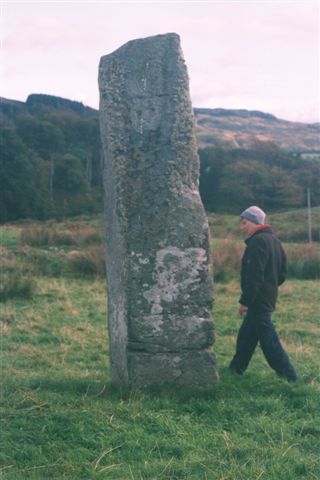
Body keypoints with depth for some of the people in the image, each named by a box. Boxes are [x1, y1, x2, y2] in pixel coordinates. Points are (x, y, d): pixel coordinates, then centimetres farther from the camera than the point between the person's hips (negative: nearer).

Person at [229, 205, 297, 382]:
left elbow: (254, 276, -22)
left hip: (258, 301, -10)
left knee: (268, 339, -7)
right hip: (268, 298, 10)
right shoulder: (273, 240, 14)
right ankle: (236, 369, 27)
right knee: (246, 336, 18)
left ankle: (288, 376, -6)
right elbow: (282, 273, 18)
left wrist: (245, 301, -19)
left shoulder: (257, 242, -17)